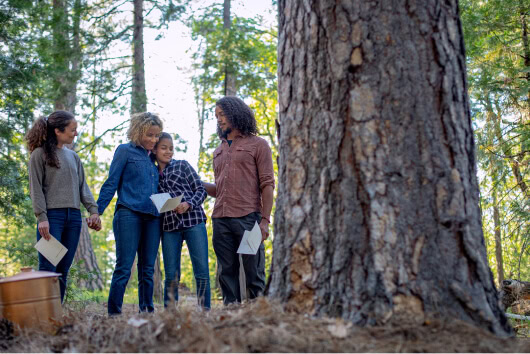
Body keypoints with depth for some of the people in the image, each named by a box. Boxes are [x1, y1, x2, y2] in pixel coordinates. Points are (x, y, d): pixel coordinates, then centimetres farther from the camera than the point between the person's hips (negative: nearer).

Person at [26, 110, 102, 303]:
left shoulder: (73, 156, 17)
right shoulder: (40, 154, -1)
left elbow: (82, 186, 15)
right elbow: (35, 188, -5)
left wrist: (94, 210, 2)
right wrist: (42, 217, -14)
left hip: (73, 217, 6)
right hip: (52, 215, -6)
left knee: (63, 269, 5)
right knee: (48, 268, -9)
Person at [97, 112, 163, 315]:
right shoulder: (125, 151, 4)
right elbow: (111, 184, 0)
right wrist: (97, 212, -5)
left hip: (152, 218, 6)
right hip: (129, 214, -5)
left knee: (147, 270, 6)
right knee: (124, 267, -9)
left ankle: (147, 312, 11)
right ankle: (113, 313, -6)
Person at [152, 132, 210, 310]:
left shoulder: (182, 165, 9)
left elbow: (201, 190, 4)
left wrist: (188, 204, -14)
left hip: (193, 220, -2)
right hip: (169, 225, 2)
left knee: (202, 271, -6)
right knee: (171, 275, 3)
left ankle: (204, 310, 1)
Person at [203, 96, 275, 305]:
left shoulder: (257, 145, 6)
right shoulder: (219, 151, 23)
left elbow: (267, 185, -2)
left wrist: (265, 220, -11)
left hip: (248, 217, -5)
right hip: (221, 219, 6)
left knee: (254, 273, -4)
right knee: (227, 274, 5)